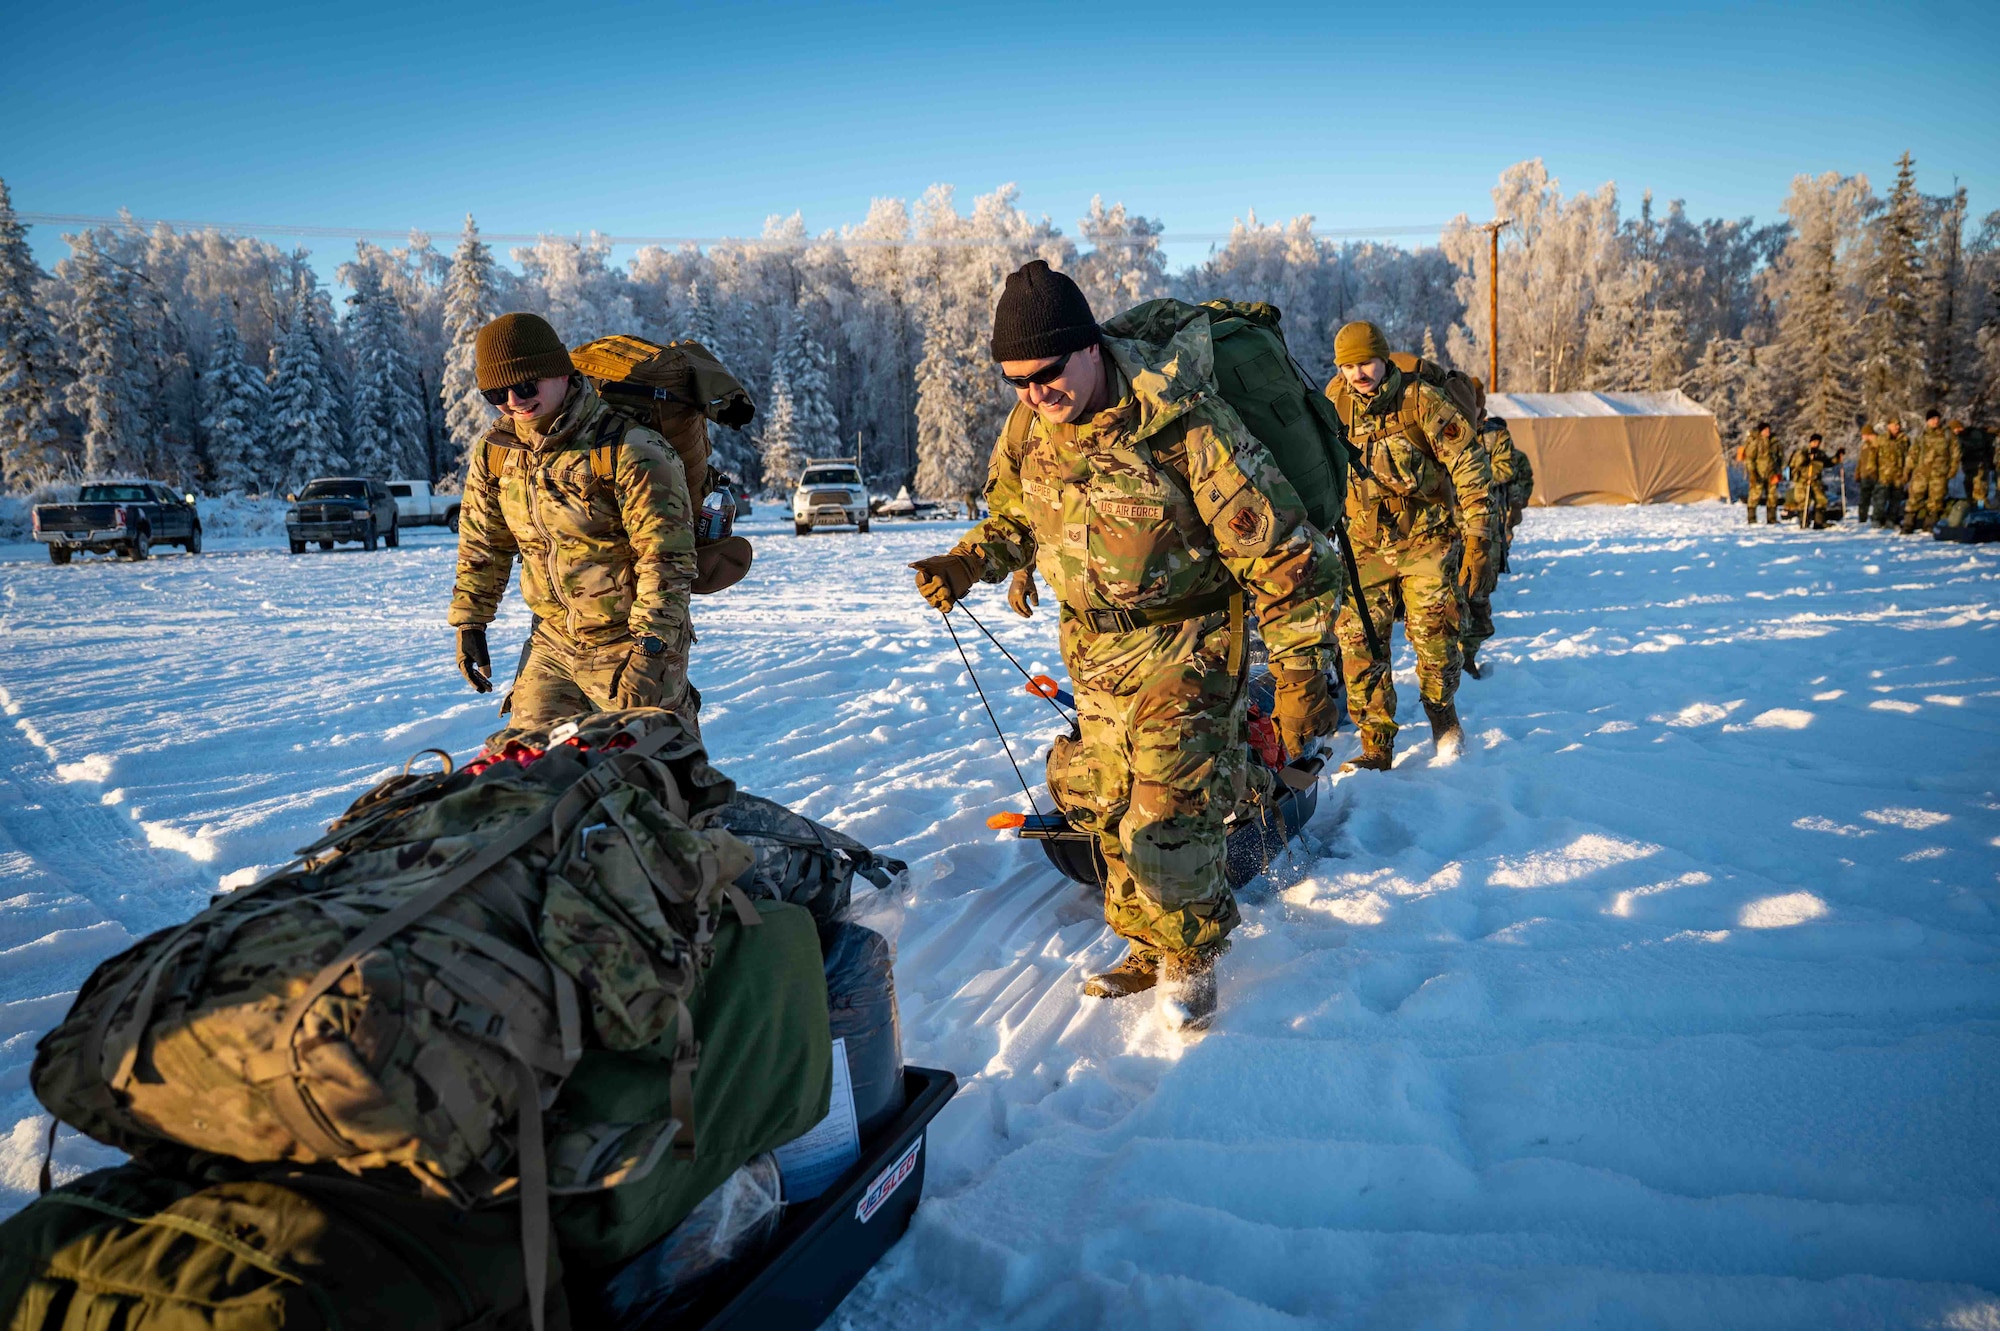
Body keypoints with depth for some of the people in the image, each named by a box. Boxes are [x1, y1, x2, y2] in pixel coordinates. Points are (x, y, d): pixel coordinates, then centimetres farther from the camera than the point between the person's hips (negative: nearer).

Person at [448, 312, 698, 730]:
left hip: (629, 643, -6)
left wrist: (651, 645, -24)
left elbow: (667, 557, -20)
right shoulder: (495, 451, 2)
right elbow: (481, 547, 15)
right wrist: (469, 622, 13)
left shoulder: (630, 449, -19)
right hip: (551, 644, 6)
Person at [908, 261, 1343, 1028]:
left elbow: (1284, 558, -19)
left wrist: (1301, 676, -18)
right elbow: (1014, 517, 15)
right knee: (1110, 813, 14)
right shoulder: (1030, 426, -6)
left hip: (1183, 647, -6)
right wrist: (966, 564, -6)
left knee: (1166, 821, -9)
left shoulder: (1188, 427, -25)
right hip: (1092, 651, 6)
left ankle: (1189, 955, 19)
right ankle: (1151, 949, 36)